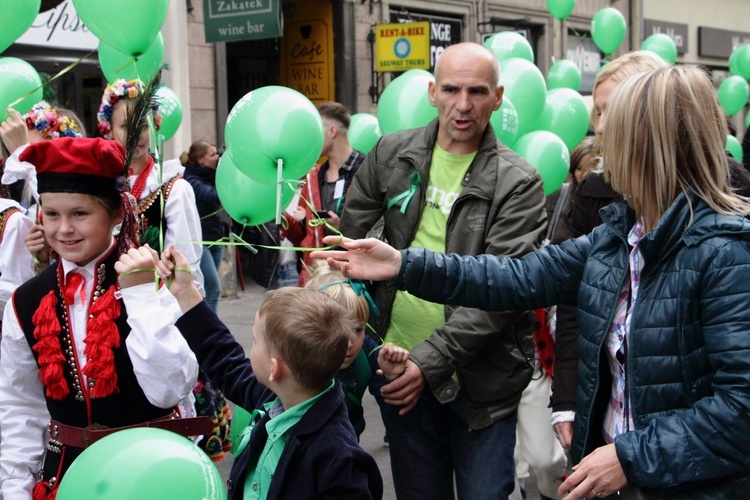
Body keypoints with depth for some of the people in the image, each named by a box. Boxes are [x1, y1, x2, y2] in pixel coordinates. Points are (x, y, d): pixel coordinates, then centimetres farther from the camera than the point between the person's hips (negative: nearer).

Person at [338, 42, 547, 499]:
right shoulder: (390, 155, 2)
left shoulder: (518, 183, -9)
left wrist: (430, 359, -22)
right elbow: (350, 241, 10)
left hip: (482, 384, -3)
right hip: (401, 374, 3)